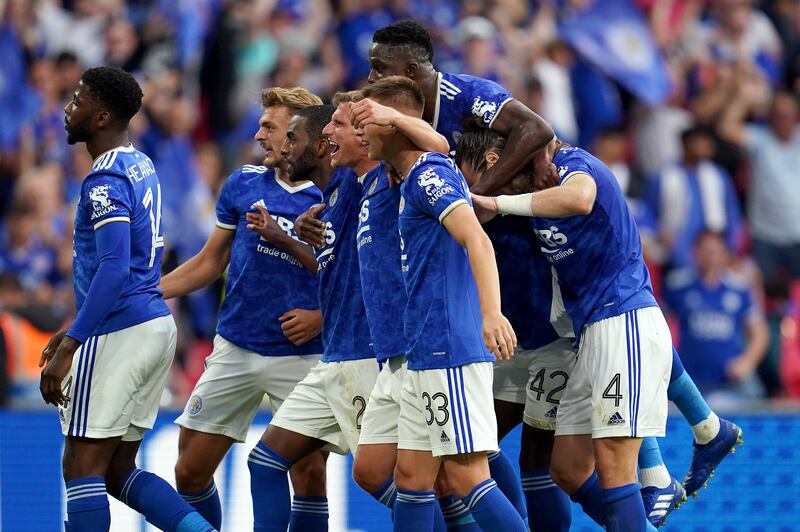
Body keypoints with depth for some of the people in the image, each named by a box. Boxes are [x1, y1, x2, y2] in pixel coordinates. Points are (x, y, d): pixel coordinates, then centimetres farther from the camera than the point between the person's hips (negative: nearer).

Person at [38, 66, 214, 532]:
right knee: (118, 471, 13)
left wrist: (68, 348, -25)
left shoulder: (105, 181, -15)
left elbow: (113, 270, -24)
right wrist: (76, 328, 28)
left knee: (83, 467, -5)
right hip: (156, 323, 10)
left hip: (119, 334, -10)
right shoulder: (141, 166, 16)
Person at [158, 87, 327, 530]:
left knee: (309, 475, -7)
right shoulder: (243, 183, 5)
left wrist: (323, 317, -16)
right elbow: (210, 262, 15)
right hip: (234, 351, 4)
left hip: (301, 356, -4)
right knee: (190, 472, 3)